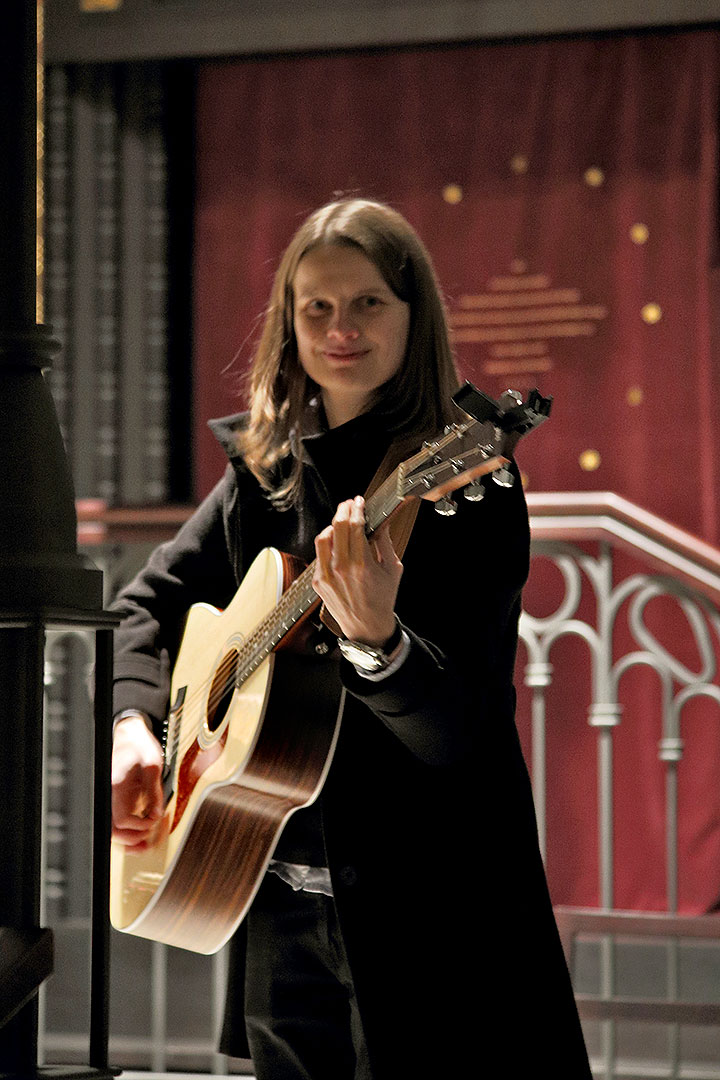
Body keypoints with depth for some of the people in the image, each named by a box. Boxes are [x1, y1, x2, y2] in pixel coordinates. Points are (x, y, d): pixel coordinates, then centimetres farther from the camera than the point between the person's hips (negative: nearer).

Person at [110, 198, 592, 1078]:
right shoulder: (265, 470, 6)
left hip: (423, 908, -6)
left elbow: (454, 730, -20)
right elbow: (150, 603, 18)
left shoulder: (466, 485, -13)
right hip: (282, 900, 6)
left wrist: (375, 639, -40)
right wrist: (133, 726, 0)